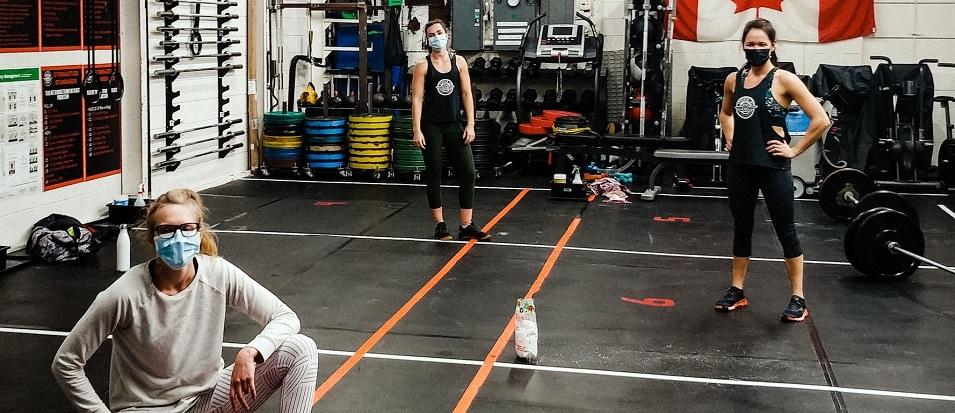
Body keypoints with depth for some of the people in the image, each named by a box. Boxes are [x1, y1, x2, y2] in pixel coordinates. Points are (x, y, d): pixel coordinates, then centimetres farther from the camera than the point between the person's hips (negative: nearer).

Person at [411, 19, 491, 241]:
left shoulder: (459, 62, 5)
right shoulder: (423, 66, -2)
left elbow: (466, 94, 5)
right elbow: (417, 98, -5)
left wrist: (470, 125, -2)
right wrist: (417, 130, -12)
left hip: (454, 125, 3)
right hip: (431, 127, -3)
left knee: (468, 173, -2)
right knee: (434, 175, 4)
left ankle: (466, 226, 5)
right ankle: (440, 225, 13)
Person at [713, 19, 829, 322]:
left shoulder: (784, 80, -10)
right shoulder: (733, 79, 6)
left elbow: (821, 120, -12)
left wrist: (795, 150, -9)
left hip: (772, 166, -5)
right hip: (740, 165, 5)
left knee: (785, 230, 3)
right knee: (741, 228, 14)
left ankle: (798, 299, 12)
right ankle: (737, 291, 25)